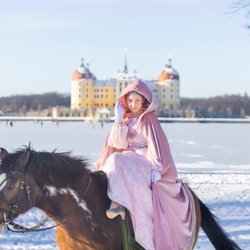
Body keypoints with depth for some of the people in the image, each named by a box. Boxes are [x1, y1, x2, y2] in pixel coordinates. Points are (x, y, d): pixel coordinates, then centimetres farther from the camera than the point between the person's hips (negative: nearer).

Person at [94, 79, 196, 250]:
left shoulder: (148, 119, -3)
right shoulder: (125, 119, 11)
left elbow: (155, 144, -12)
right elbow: (118, 144, 2)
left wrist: (155, 169, -23)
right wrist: (119, 120, -8)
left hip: (146, 162, -7)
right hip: (129, 162, 7)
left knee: (117, 161, -32)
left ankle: (118, 204, -43)